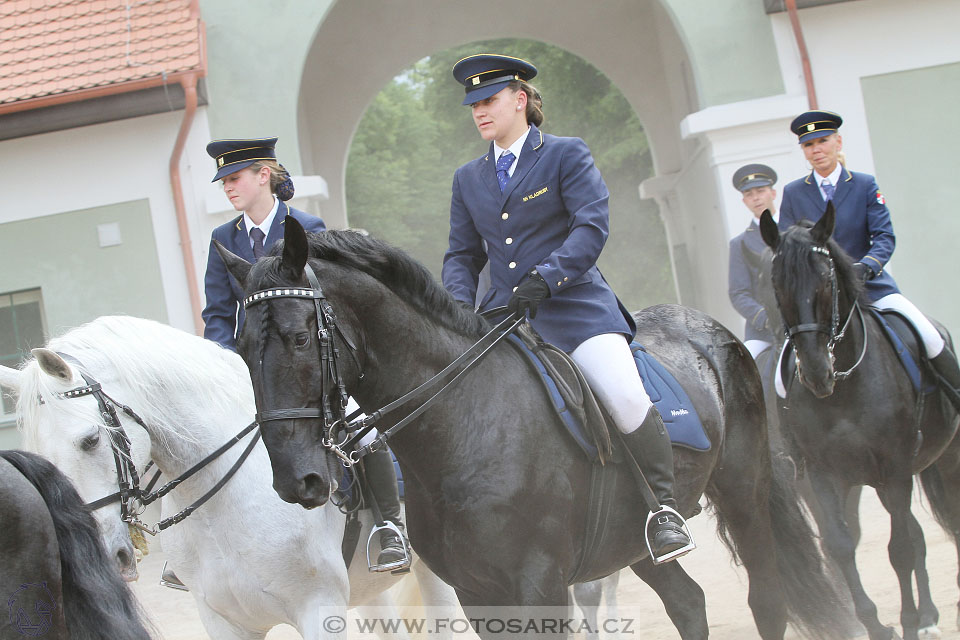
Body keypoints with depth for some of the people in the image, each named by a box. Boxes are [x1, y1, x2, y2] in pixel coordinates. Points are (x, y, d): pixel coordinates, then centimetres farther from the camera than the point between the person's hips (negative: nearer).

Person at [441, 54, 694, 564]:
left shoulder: (566, 155, 3)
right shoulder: (468, 180, 18)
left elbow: (592, 225, -9)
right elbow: (462, 255, 18)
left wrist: (545, 277, -22)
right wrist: (460, 310, -2)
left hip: (573, 303, -5)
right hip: (502, 313, 5)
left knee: (626, 396, -25)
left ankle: (664, 507, -10)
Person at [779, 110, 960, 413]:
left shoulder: (865, 185, 4)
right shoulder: (792, 193, 7)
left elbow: (884, 236, -4)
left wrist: (866, 266, -24)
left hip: (869, 285, 0)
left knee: (930, 339, -17)